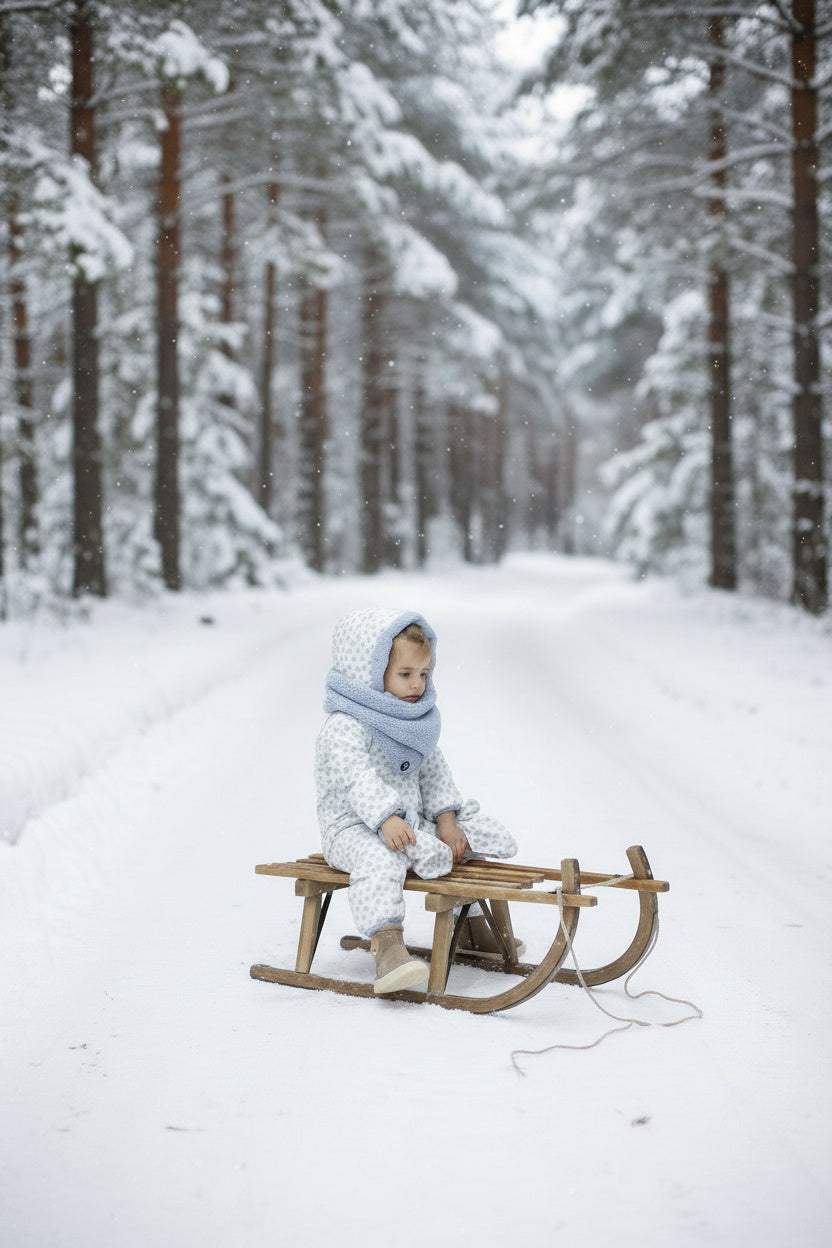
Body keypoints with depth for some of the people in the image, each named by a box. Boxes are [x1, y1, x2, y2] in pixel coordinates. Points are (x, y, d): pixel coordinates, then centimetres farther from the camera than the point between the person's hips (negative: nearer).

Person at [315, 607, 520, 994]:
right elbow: (358, 778, -29)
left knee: (472, 839, 9)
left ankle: (470, 924, 28)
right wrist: (386, 819, -43)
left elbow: (434, 771, 14)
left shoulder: (416, 721, 13)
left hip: (412, 822, 9)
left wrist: (446, 818, -1)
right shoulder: (343, 726, -16)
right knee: (379, 859, -40)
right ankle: (387, 945, -52)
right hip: (355, 828, -8)